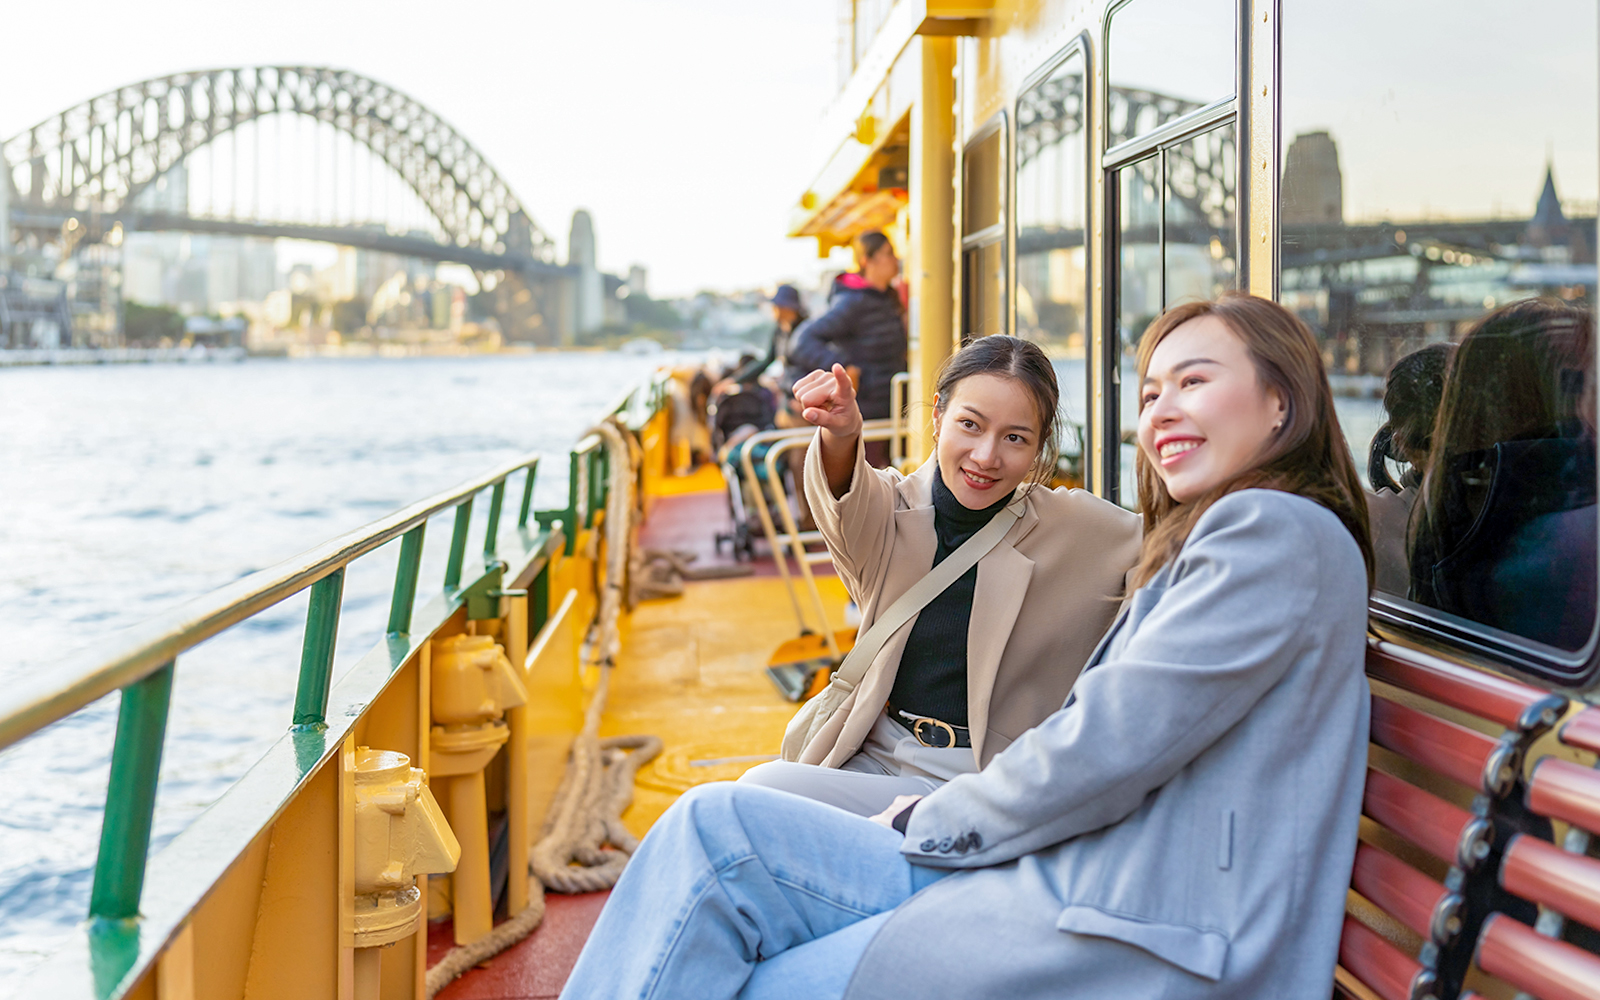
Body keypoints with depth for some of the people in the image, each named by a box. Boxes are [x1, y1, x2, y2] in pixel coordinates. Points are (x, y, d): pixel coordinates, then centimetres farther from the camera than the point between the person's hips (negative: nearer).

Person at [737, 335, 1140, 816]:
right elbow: (849, 507, -22)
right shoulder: (893, 506, 0)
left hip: (987, 788, -4)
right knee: (759, 787, -23)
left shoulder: (1076, 531, 1)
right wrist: (839, 436, -44)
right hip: (876, 757, 4)